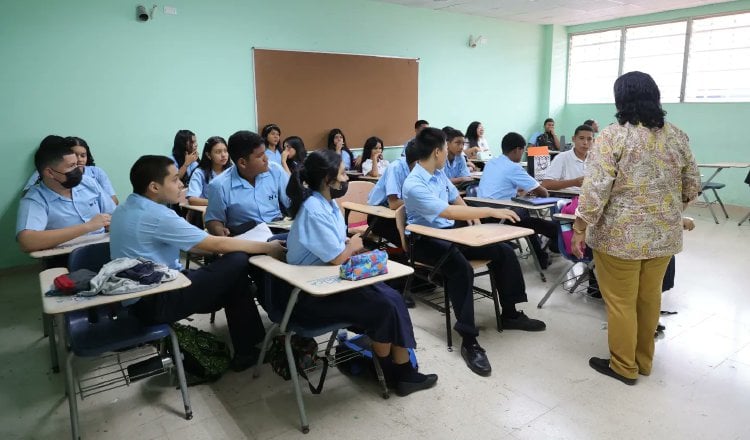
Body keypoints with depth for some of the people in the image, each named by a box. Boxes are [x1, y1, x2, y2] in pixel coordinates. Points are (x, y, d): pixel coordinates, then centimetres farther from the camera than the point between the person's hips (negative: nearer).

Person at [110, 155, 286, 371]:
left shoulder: (125, 209, 8)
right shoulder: (157, 215, -21)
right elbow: (219, 244, -18)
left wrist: (215, 245, 10)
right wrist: (268, 247, -9)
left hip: (139, 297, 9)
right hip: (156, 302, -9)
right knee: (237, 262, -11)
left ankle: (245, 345, 17)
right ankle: (247, 351, 2)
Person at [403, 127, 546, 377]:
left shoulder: (439, 174, 6)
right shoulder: (414, 185, -21)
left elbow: (456, 199, 22)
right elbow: (448, 212, -30)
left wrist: (473, 214, 0)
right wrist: (490, 212, -28)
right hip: (426, 240, -8)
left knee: (504, 251, -3)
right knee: (461, 268, -38)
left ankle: (510, 314, 14)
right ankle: (469, 340, -29)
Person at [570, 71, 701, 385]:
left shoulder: (612, 136, -13)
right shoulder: (677, 136, 5)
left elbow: (595, 188, -19)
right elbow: (692, 185, 11)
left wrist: (579, 229, -13)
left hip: (622, 235, -6)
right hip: (664, 233, 6)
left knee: (620, 302, 7)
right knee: (649, 298, 17)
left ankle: (624, 367, 19)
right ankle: (644, 361, 31)